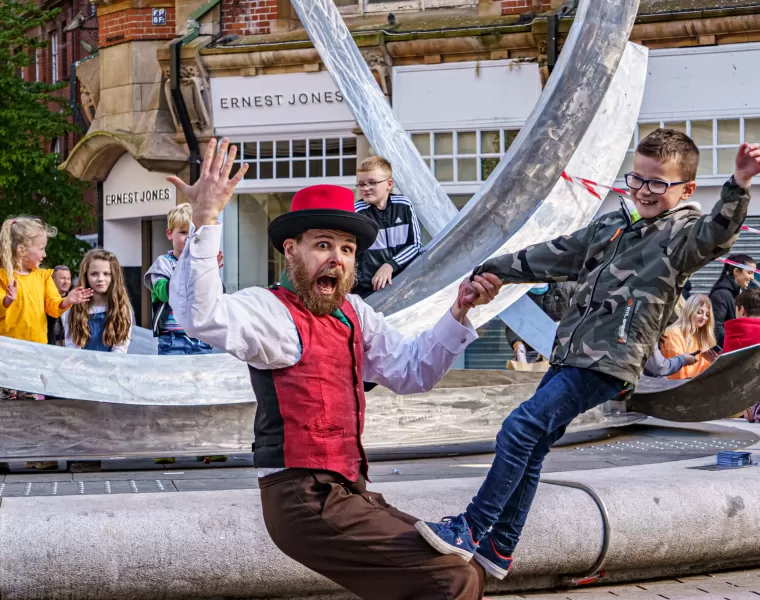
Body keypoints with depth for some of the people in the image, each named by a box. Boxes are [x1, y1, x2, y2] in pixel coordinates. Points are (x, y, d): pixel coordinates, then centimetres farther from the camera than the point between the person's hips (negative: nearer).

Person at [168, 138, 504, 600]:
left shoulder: (353, 313, 13)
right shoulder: (272, 311, -11)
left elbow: (412, 370, 16)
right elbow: (201, 315, -30)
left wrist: (459, 313, 2)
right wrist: (206, 220, -38)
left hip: (348, 492, 9)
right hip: (306, 502, -9)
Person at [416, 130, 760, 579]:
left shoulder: (683, 232, -5)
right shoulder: (612, 226, 18)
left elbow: (716, 234, -27)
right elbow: (553, 256, 25)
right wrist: (489, 273, 26)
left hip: (608, 364, -8)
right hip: (572, 355, 8)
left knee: (521, 429, -16)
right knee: (530, 448, 11)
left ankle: (471, 530, -9)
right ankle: (498, 550, 22)